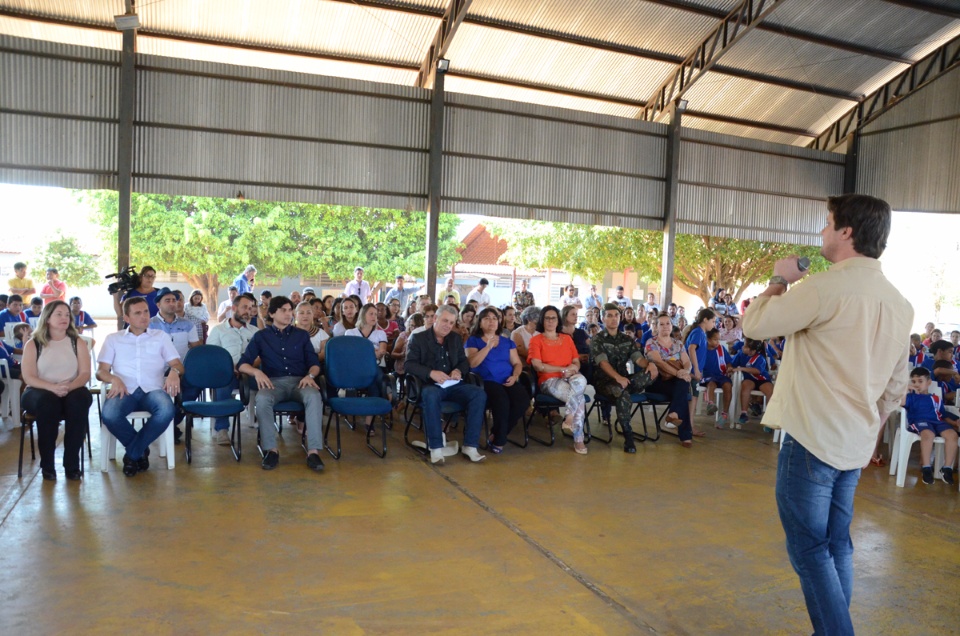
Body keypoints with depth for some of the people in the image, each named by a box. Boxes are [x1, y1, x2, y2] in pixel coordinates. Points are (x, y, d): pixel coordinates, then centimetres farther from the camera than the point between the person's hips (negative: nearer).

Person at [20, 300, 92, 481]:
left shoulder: (77, 342, 9)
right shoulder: (33, 344, 6)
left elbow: (85, 373, -1)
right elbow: (28, 377, -6)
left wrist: (69, 387, -22)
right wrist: (53, 387, -24)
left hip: (72, 391, 1)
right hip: (40, 392, -1)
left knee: (79, 400, -34)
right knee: (47, 402, -36)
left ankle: (72, 463, -26)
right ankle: (47, 464, -25)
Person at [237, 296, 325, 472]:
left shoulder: (302, 335, 17)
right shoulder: (261, 336, 13)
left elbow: (314, 363, 11)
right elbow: (242, 364, 5)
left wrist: (310, 375, -12)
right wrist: (257, 371, -18)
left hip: (299, 381, 1)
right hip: (273, 381, -1)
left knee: (314, 396, -35)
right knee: (262, 399, -37)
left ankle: (313, 451, -38)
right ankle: (271, 450, -28)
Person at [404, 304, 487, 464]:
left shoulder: (456, 338, 17)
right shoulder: (418, 338, 2)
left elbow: (464, 362, 16)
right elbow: (408, 364, -7)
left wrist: (459, 371, -9)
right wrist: (431, 373, -23)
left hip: (453, 385, 4)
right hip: (430, 385, -4)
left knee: (479, 394, -23)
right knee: (431, 395, -40)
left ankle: (470, 445, -20)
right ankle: (436, 447, -31)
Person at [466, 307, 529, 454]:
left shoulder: (507, 342, 21)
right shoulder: (473, 341, 10)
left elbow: (517, 363, 18)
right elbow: (472, 363, -6)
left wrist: (514, 376, -3)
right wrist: (488, 346, -11)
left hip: (508, 381, 4)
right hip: (486, 381, -4)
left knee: (523, 400, -28)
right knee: (502, 400, -37)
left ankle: (497, 437, -11)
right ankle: (499, 440, -14)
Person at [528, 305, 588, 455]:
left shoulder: (567, 338, 20)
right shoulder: (536, 340, 5)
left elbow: (577, 362, 15)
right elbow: (538, 365, -8)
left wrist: (574, 367, -10)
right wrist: (563, 369, -11)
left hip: (570, 378, 4)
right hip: (549, 380, -4)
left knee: (581, 380, -35)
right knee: (579, 398, -31)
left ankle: (569, 418, -24)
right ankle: (578, 439, -20)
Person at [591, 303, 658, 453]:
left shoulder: (627, 339, 16)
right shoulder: (597, 339, -1)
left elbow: (638, 358, 1)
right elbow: (603, 362, -16)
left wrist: (649, 363, -24)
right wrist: (617, 377, -35)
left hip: (624, 379, 5)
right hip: (604, 381, -5)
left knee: (652, 372, -22)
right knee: (622, 393, -39)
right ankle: (628, 437, -30)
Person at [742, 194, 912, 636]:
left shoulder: (824, 288, -17)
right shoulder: (900, 304, 9)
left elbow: (754, 325, -9)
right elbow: (896, 387, 14)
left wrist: (779, 280, 5)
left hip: (811, 439, -8)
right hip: (855, 446, 8)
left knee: (810, 549, 3)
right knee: (836, 545, 17)